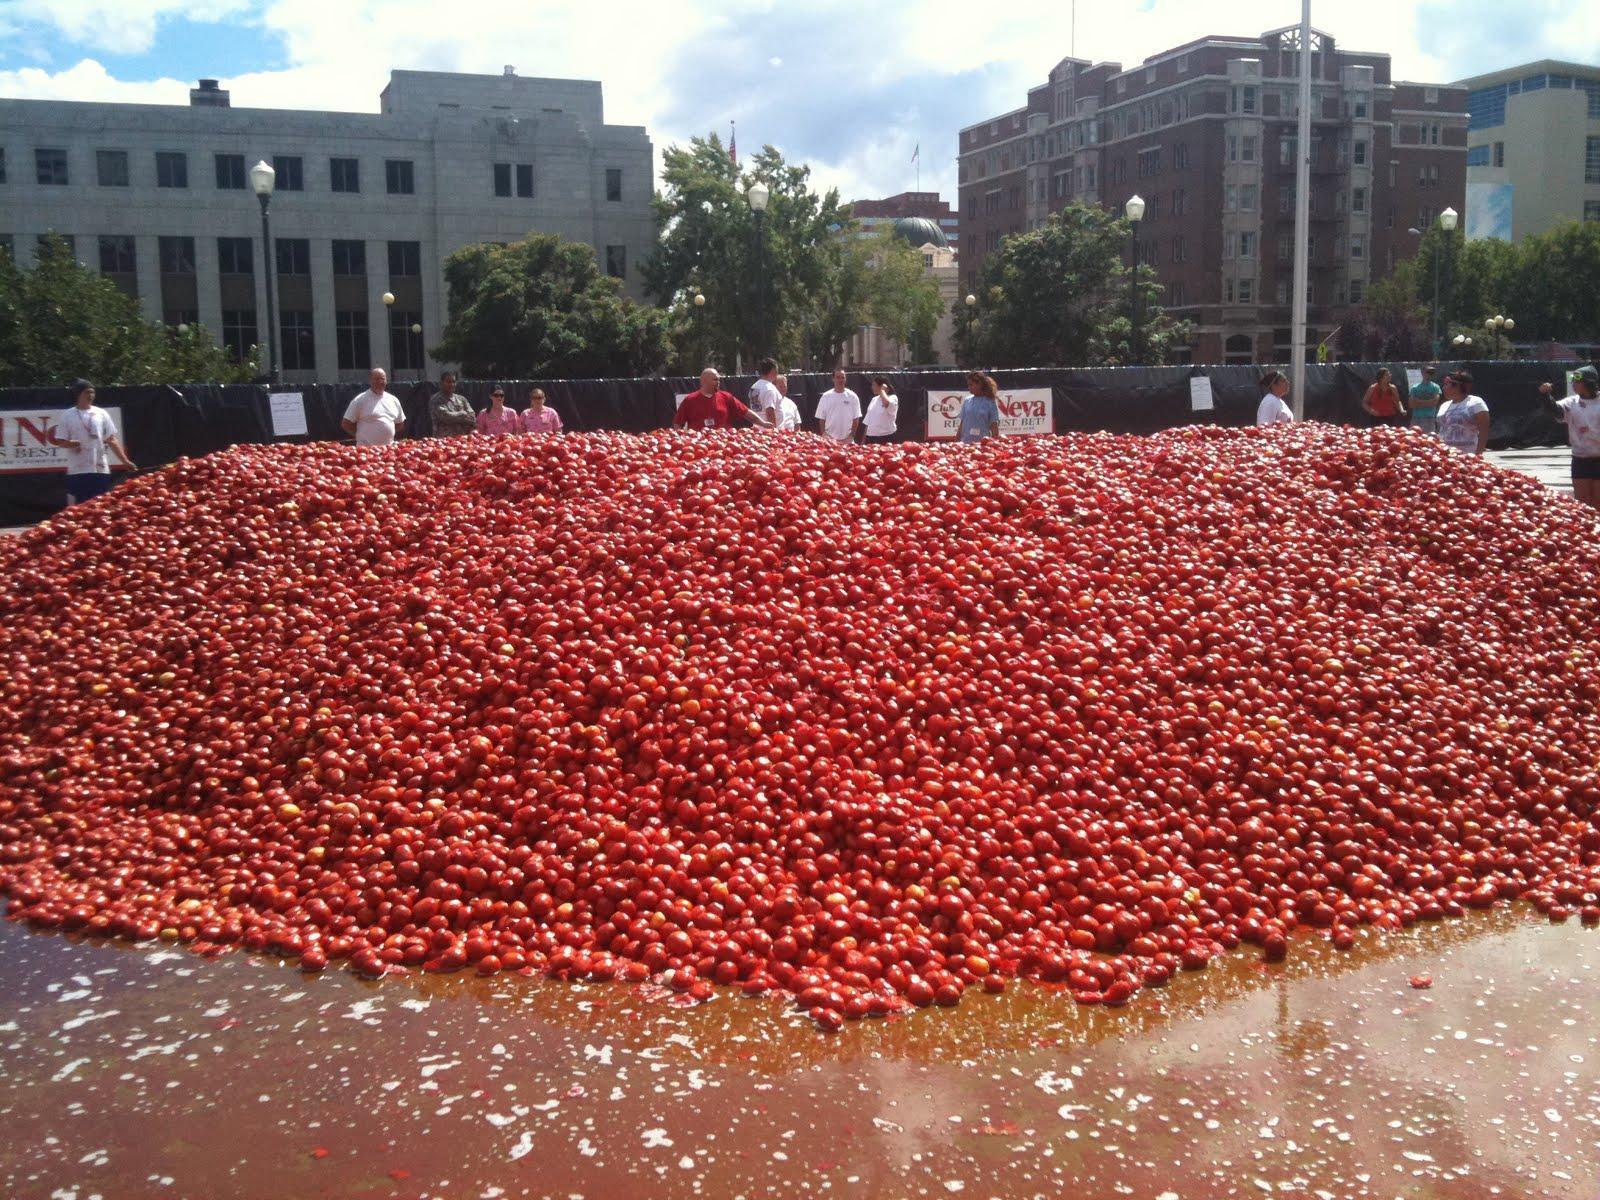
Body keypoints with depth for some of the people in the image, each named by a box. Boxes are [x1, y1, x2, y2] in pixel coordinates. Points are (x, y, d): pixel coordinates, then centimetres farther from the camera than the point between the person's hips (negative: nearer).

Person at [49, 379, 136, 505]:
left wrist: (125, 460, 1)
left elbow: (112, 440, 8)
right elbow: (60, 441, 1)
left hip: (101, 470, 2)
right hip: (77, 471, -2)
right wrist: (71, 443, -22)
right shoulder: (66, 416, 0)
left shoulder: (101, 414, 6)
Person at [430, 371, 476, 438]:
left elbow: (472, 418, 6)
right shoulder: (435, 400, 1)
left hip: (462, 438, 4)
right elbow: (445, 416, -11)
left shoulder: (461, 399, 15)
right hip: (443, 439, -4)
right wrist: (463, 414, 0)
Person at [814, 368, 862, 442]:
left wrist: (851, 436, -5)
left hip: (847, 439, 0)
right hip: (830, 440, 0)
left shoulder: (852, 397, 3)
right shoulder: (826, 396, 4)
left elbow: (856, 419, 4)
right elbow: (821, 419, 6)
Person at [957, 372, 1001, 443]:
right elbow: (963, 422, 12)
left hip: (983, 442, -3)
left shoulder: (990, 402, -2)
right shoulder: (967, 401, 9)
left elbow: (994, 425, -2)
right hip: (966, 442, 3)